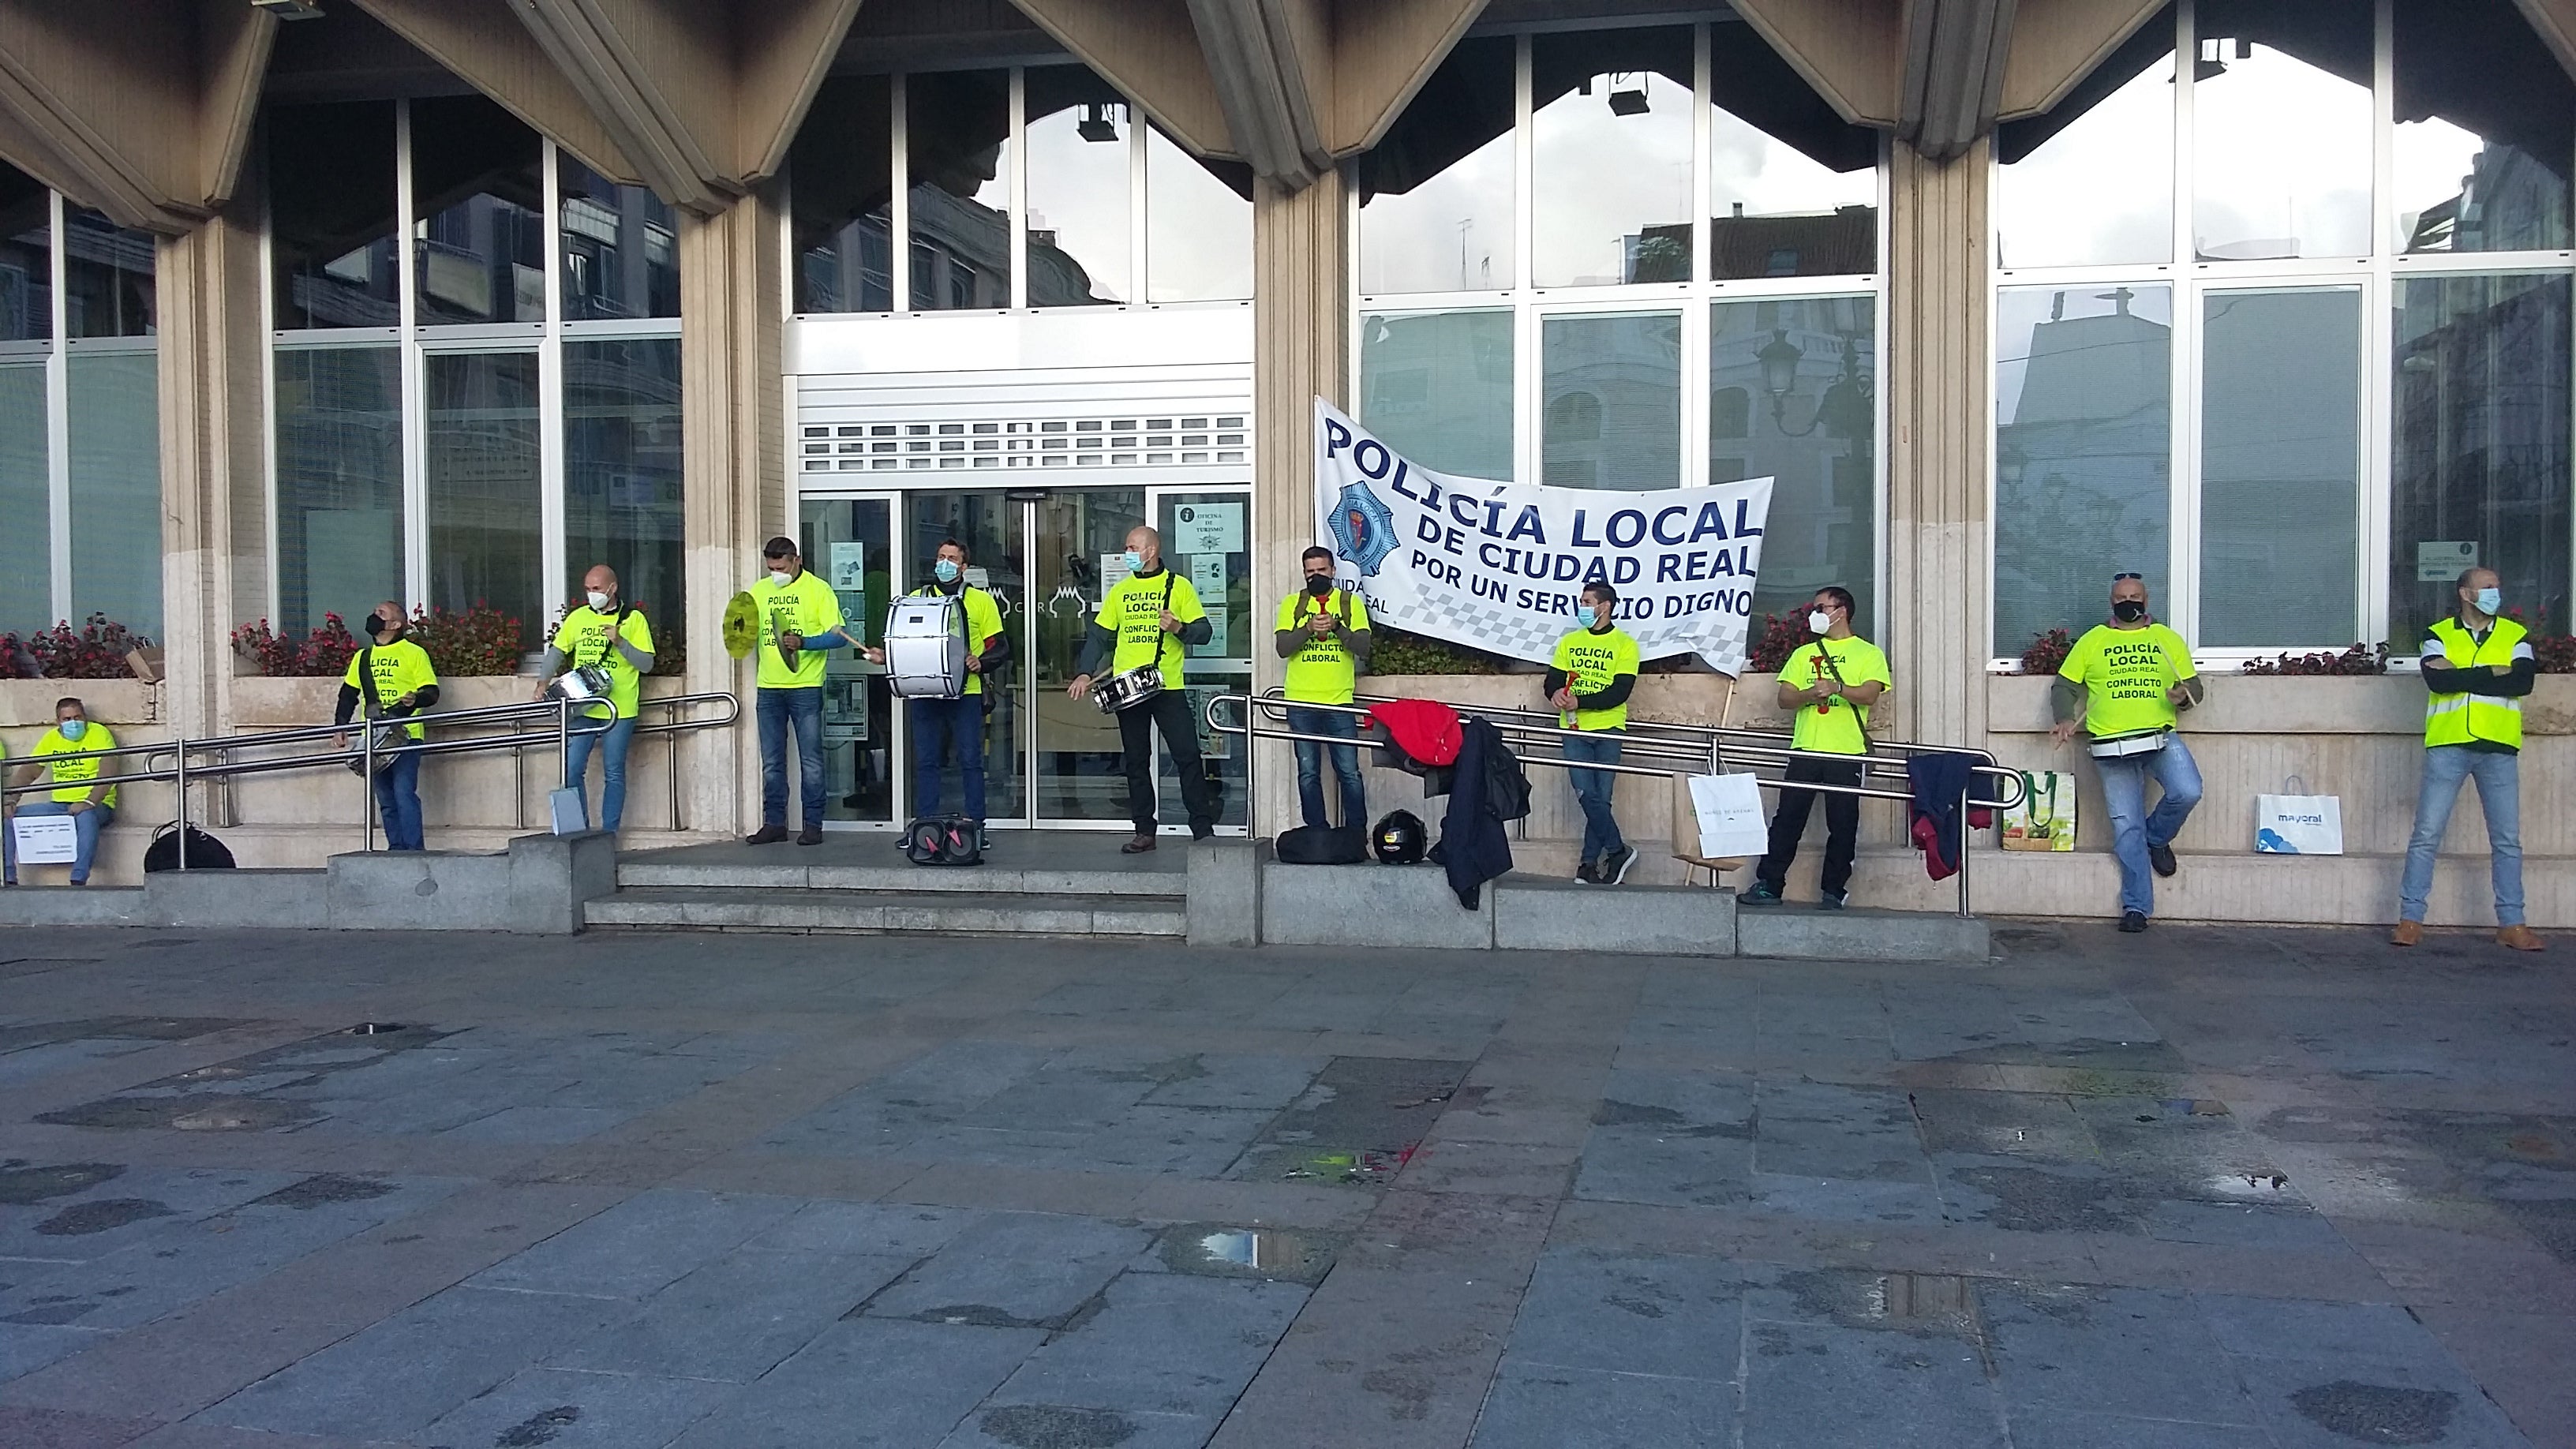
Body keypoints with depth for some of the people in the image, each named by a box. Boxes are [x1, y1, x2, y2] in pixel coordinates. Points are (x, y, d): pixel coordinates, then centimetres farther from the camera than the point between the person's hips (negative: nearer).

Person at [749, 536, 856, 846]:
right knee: (771, 762, 8)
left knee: (810, 760, -1)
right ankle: (774, 823, 15)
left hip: (805, 687, -5)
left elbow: (840, 635, -8)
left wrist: (804, 642, -23)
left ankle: (813, 825, 4)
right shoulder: (759, 591, 12)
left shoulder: (818, 589, -3)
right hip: (769, 688, 5)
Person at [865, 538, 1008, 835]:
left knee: (970, 760, -3)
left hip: (966, 691, -2)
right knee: (925, 761, 4)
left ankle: (975, 824, 3)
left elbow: (1000, 647, 6)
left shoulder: (981, 601, 8)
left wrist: (981, 663, -13)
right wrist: (885, 656, -3)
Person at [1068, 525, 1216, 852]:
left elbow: (1204, 631, 0)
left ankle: (1203, 828, -1)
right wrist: (1085, 673, -1)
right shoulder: (1120, 591, 13)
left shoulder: (1179, 586, 4)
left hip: (1168, 687, -3)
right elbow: (1099, 636, 12)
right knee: (1136, 761, 6)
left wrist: (1179, 628, -20)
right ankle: (1144, 832, 12)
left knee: (1188, 757, -6)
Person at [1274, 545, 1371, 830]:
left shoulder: (1351, 602, 7)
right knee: (1308, 773, 4)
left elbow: (1363, 647, -3)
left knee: (1349, 773, -3)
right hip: (1301, 703, 1)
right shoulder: (1292, 603, 9)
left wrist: (1336, 627, -19)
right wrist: (1309, 628, -19)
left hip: (1339, 702, -1)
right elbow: (1282, 647, -3)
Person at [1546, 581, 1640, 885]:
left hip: (1608, 729, -3)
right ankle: (1617, 851, 5)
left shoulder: (1624, 644, 1)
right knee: (1588, 795, -9)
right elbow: (1553, 680, 11)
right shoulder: (1570, 642, 15)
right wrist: (1556, 693, -14)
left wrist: (1579, 702, -20)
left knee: (1601, 797, -4)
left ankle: (1589, 864, 4)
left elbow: (1620, 692, -10)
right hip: (1575, 729, 3)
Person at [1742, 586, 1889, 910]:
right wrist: (1810, 694, -12)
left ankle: (1835, 891, 8)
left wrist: (1836, 687, -26)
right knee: (1787, 819, 0)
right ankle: (1768, 884, 4)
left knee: (1842, 826, 1)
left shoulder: (1868, 653, 7)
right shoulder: (1804, 654, 19)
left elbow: (1870, 694, -9)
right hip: (1805, 750, 3)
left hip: (1847, 753, -3)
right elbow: (1784, 698, 8)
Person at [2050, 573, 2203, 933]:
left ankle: (2156, 838, 8)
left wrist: (2183, 696, -10)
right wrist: (2066, 719, -8)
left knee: (2187, 792, -25)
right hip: (2112, 746, 0)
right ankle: (2136, 907, 5)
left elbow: (2195, 687, 14)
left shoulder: (2168, 639, 14)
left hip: (2162, 737, 0)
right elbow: (2063, 687, 11)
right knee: (2126, 826, -2)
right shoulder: (2092, 641, 12)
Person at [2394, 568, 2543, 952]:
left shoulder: (2515, 636, 10)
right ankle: (2410, 918, 2)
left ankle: (2511, 923, 10)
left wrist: (2460, 676, -10)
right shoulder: (2438, 635, 7)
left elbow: (2523, 682, -9)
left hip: (2498, 748, 1)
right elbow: (2438, 680, -12)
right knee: (2427, 834, -2)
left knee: (2507, 839, 3)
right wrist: (2493, 673, -9)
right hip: (2447, 746, -1)